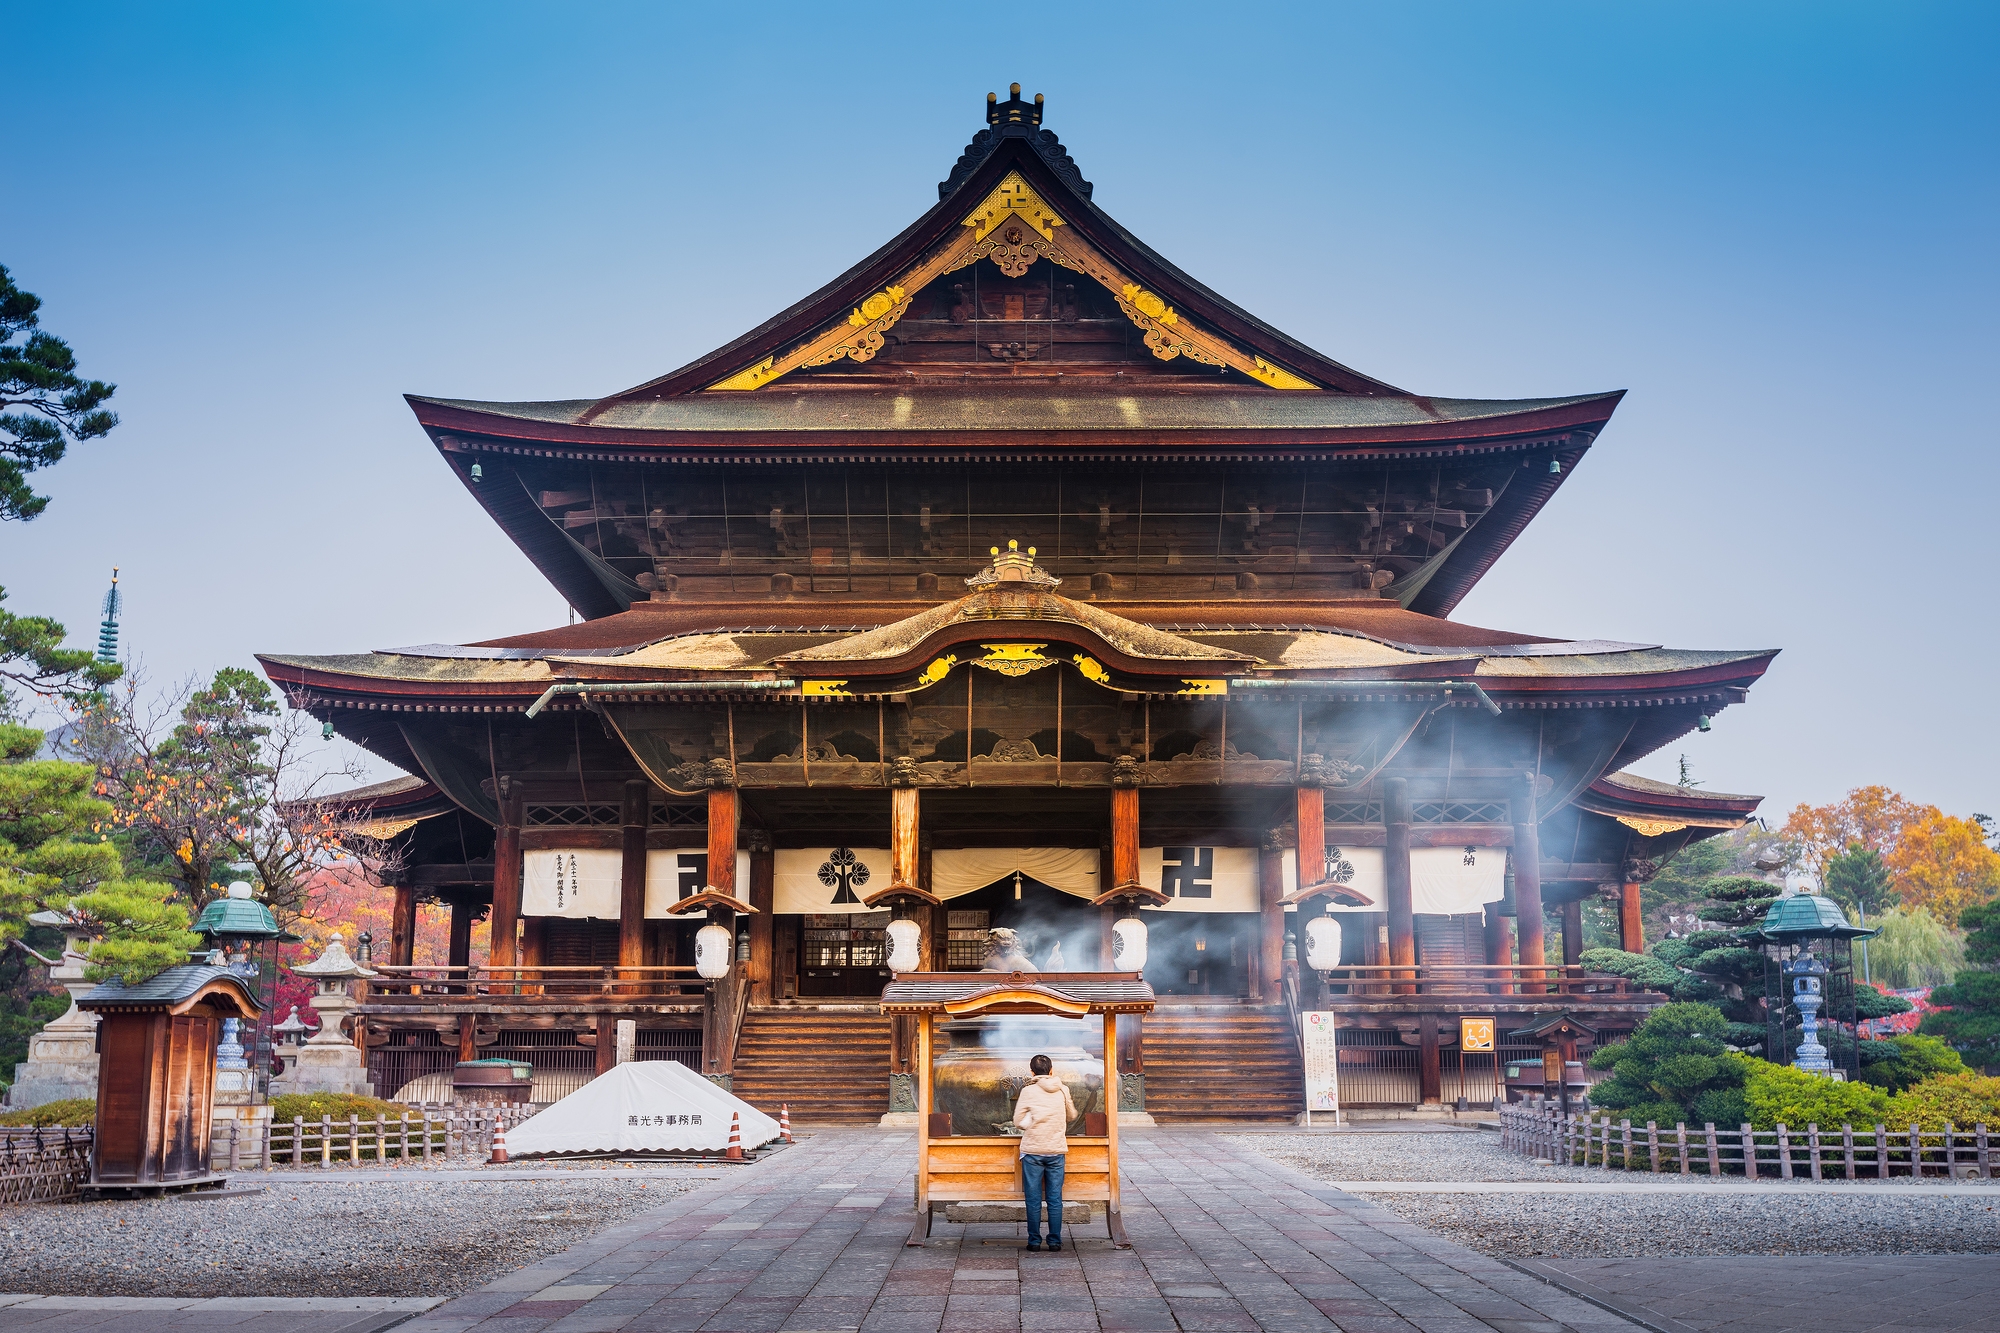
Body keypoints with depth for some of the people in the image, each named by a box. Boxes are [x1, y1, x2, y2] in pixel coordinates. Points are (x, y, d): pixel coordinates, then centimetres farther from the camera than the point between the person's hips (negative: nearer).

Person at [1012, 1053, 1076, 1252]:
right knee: (1055, 1198, 8)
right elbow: (1071, 1115, 16)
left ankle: (1034, 1240, 7)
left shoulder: (1028, 1091, -7)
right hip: (1057, 1151, 2)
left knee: (1033, 1199, 5)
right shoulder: (1062, 1090, 2)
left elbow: (1019, 1120, -3)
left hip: (1032, 1151, -2)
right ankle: (1055, 1240, 9)